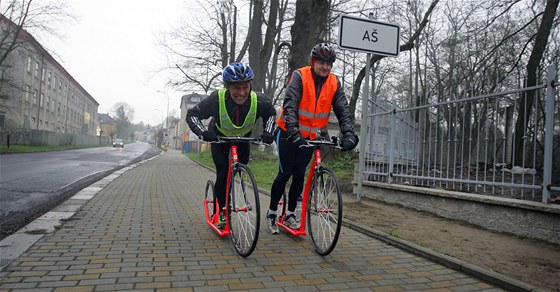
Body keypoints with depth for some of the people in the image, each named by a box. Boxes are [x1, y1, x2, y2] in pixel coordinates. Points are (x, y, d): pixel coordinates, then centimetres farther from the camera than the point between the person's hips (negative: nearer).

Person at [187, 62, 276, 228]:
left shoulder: (258, 101, -31)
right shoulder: (217, 99, -37)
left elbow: (271, 113, -7)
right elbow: (192, 114, -24)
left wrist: (267, 132, -24)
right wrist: (202, 132, -41)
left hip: (243, 137, 3)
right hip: (219, 137, -3)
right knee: (222, 174, -9)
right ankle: (222, 211, 7)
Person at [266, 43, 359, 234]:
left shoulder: (334, 83, -3)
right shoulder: (300, 76, -16)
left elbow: (343, 111, -9)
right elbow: (290, 104, -28)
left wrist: (349, 134, -25)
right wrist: (293, 130, -42)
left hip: (309, 136, 4)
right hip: (289, 133, -4)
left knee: (300, 175, 5)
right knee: (285, 173, -3)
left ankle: (290, 214, 19)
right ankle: (271, 213, 14)